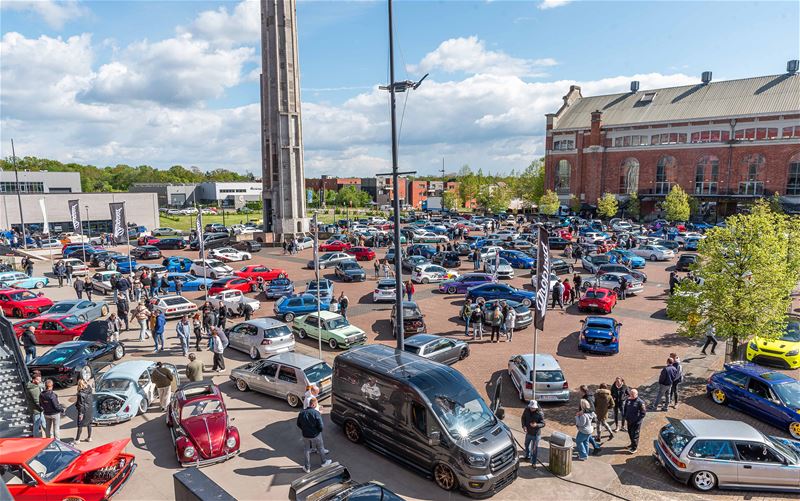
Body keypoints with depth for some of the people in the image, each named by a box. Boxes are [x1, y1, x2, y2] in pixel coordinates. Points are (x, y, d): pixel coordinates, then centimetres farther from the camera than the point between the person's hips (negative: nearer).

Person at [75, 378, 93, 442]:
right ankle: (89, 437, 27)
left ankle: (77, 439, 14)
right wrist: (87, 382, 15)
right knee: (89, 424, 17)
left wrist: (81, 413, -15)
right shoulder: (89, 389, -5)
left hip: (84, 410, -6)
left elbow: (80, 404, -19)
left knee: (80, 425, 6)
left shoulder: (80, 393, -21)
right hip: (90, 409, 6)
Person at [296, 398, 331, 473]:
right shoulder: (316, 413, -24)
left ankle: (307, 467, 29)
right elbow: (320, 426, -22)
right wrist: (319, 431, 0)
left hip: (305, 435, 3)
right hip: (315, 435, -3)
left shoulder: (302, 412, -10)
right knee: (320, 448, 21)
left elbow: (298, 424, 1)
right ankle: (324, 462, 40)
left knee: (306, 450, 20)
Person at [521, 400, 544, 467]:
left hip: (536, 434, -5)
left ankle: (534, 462, 25)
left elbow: (543, 424, -17)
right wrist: (524, 426, -13)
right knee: (527, 445, 26)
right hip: (528, 432, 5)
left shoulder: (540, 413, -24)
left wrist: (536, 425, -35)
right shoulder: (526, 410, -13)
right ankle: (527, 456, 53)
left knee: (535, 448, 8)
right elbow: (523, 418, 2)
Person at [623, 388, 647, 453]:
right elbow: (625, 410, 13)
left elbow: (643, 413, -13)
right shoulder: (628, 400, 1)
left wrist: (638, 420, -15)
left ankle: (634, 448, 15)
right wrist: (626, 418, 7)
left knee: (635, 434, 2)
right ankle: (632, 444, 38)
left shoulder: (640, 402, -16)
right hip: (629, 421, 6)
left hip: (636, 422, -6)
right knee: (630, 433, 18)